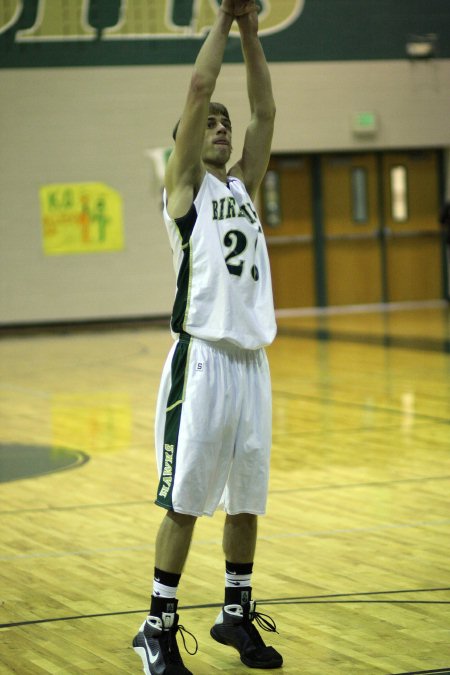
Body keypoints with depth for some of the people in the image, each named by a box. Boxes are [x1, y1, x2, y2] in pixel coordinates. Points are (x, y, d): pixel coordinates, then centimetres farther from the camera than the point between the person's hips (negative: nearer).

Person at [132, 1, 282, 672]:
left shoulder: (244, 185, 18)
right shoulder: (184, 185, 2)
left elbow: (265, 111, 11)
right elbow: (199, 88, -7)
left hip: (252, 359, 6)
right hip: (203, 358, -6)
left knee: (247, 497, 11)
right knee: (185, 500, -4)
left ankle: (237, 614, 23)